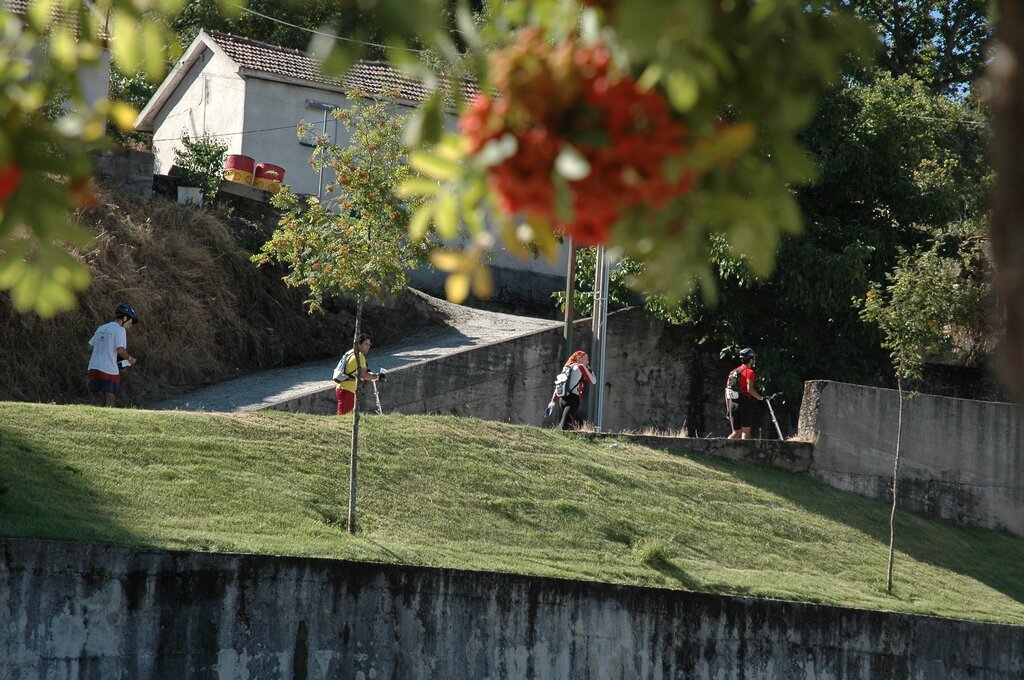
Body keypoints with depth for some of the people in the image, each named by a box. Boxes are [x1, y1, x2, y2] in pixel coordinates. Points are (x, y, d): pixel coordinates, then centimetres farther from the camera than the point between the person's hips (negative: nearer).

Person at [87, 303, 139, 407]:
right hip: (109, 370, -7)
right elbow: (120, 350, -16)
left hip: (94, 368, 7)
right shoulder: (120, 330, -5)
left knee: (102, 402, 12)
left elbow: (91, 345, 17)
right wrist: (130, 358, 1)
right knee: (110, 403, -4)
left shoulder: (101, 328, 19)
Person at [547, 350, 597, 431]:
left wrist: (553, 401, 20)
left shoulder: (566, 368, 21)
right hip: (573, 399, -7)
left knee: (578, 424, 15)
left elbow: (558, 385, 19)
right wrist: (589, 369, 16)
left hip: (562, 399, 7)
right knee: (564, 426, -17)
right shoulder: (581, 367, 1)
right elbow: (593, 381, 2)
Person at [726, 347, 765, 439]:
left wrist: (728, 409, 18)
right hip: (745, 403, -6)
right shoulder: (749, 372, -6)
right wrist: (760, 397, -6)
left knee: (736, 433, 10)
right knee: (745, 431, -3)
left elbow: (727, 391, 15)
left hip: (733, 404, 6)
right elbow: (749, 389, -20)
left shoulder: (733, 372, 15)